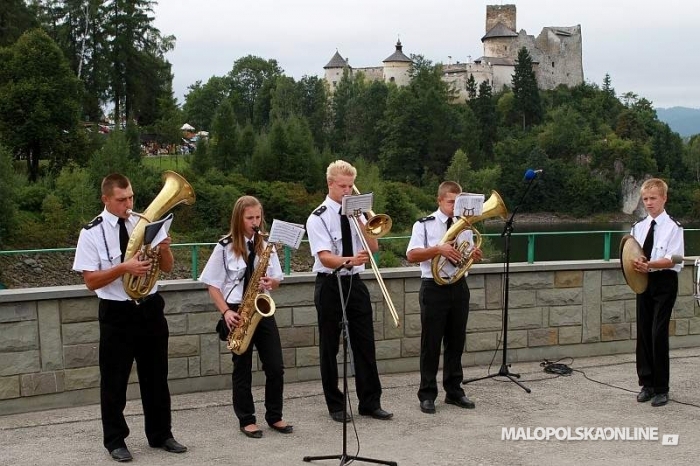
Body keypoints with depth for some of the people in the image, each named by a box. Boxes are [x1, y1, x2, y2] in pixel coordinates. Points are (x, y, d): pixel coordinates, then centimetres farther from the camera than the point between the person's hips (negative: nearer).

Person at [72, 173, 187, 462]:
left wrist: (164, 248, -13)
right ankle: (115, 441, 20)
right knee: (114, 380, 5)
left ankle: (160, 435, 26)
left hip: (150, 308, 4)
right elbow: (91, 281, -12)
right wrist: (124, 268, -25)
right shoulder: (92, 233, -7)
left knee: (156, 375, 12)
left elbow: (167, 268, 8)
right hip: (116, 313, -4)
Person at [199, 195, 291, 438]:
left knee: (275, 367, 2)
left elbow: (276, 280, 12)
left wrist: (270, 282, -12)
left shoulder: (265, 246, 7)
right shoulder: (225, 247, -5)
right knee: (242, 368, 5)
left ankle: (274, 416, 17)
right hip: (237, 312, -3)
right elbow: (212, 284, -4)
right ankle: (246, 420, 16)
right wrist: (226, 312, -14)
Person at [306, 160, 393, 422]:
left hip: (355, 283, 4)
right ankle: (336, 406, 15)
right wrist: (349, 261, -37)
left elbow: (373, 248, 3)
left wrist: (359, 221, -9)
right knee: (330, 348, 4)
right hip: (330, 285, -4)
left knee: (365, 345, 5)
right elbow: (325, 257, -19)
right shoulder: (318, 218, -8)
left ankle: (370, 403, 13)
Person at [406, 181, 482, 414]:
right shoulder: (424, 225, -3)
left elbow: (469, 258, 14)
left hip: (459, 287, 5)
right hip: (434, 287, -4)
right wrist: (438, 249, -26)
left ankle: (454, 391, 23)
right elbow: (411, 255, -14)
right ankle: (427, 394, 10)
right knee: (431, 342, 1)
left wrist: (475, 255, -9)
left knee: (456, 341, 11)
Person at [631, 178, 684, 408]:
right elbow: (632, 254, 8)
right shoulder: (638, 227, 10)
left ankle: (661, 388, 2)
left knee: (659, 333, -7)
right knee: (643, 332, 8)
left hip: (664, 282, -5)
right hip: (643, 281, 5)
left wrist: (649, 264, -28)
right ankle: (647, 383, 20)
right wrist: (635, 263, -14)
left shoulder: (673, 227, -7)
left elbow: (673, 260, -14)